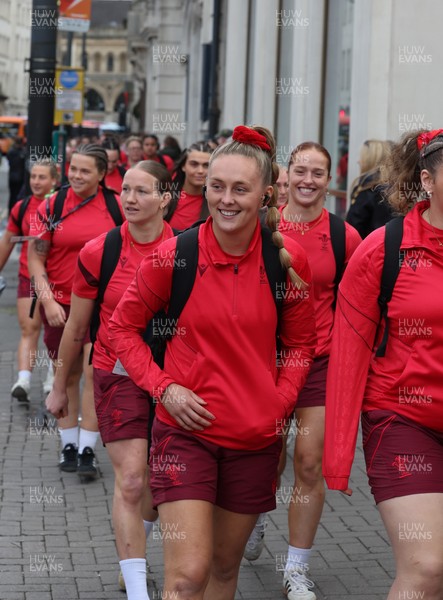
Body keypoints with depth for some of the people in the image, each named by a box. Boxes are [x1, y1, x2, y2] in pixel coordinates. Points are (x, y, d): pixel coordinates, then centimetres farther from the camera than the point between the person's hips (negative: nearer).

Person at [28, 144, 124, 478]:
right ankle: (69, 446, 20)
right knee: (67, 376, 9)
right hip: (61, 305, 1)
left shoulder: (115, 207, -1)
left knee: (95, 374, -7)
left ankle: (87, 450, -1)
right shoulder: (52, 206, -2)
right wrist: (47, 299, -9)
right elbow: (35, 256, 0)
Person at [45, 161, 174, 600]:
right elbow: (75, 328, 6)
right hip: (117, 376, -2)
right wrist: (60, 386, 12)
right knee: (130, 479, -11)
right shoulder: (97, 253, -5)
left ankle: (133, 557, 38)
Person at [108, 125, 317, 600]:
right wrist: (163, 386, -9)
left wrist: (280, 402, -4)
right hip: (186, 429, -3)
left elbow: (300, 345, 10)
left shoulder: (287, 260, -3)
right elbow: (123, 326, 3)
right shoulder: (174, 254, -9)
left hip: (255, 436, 3)